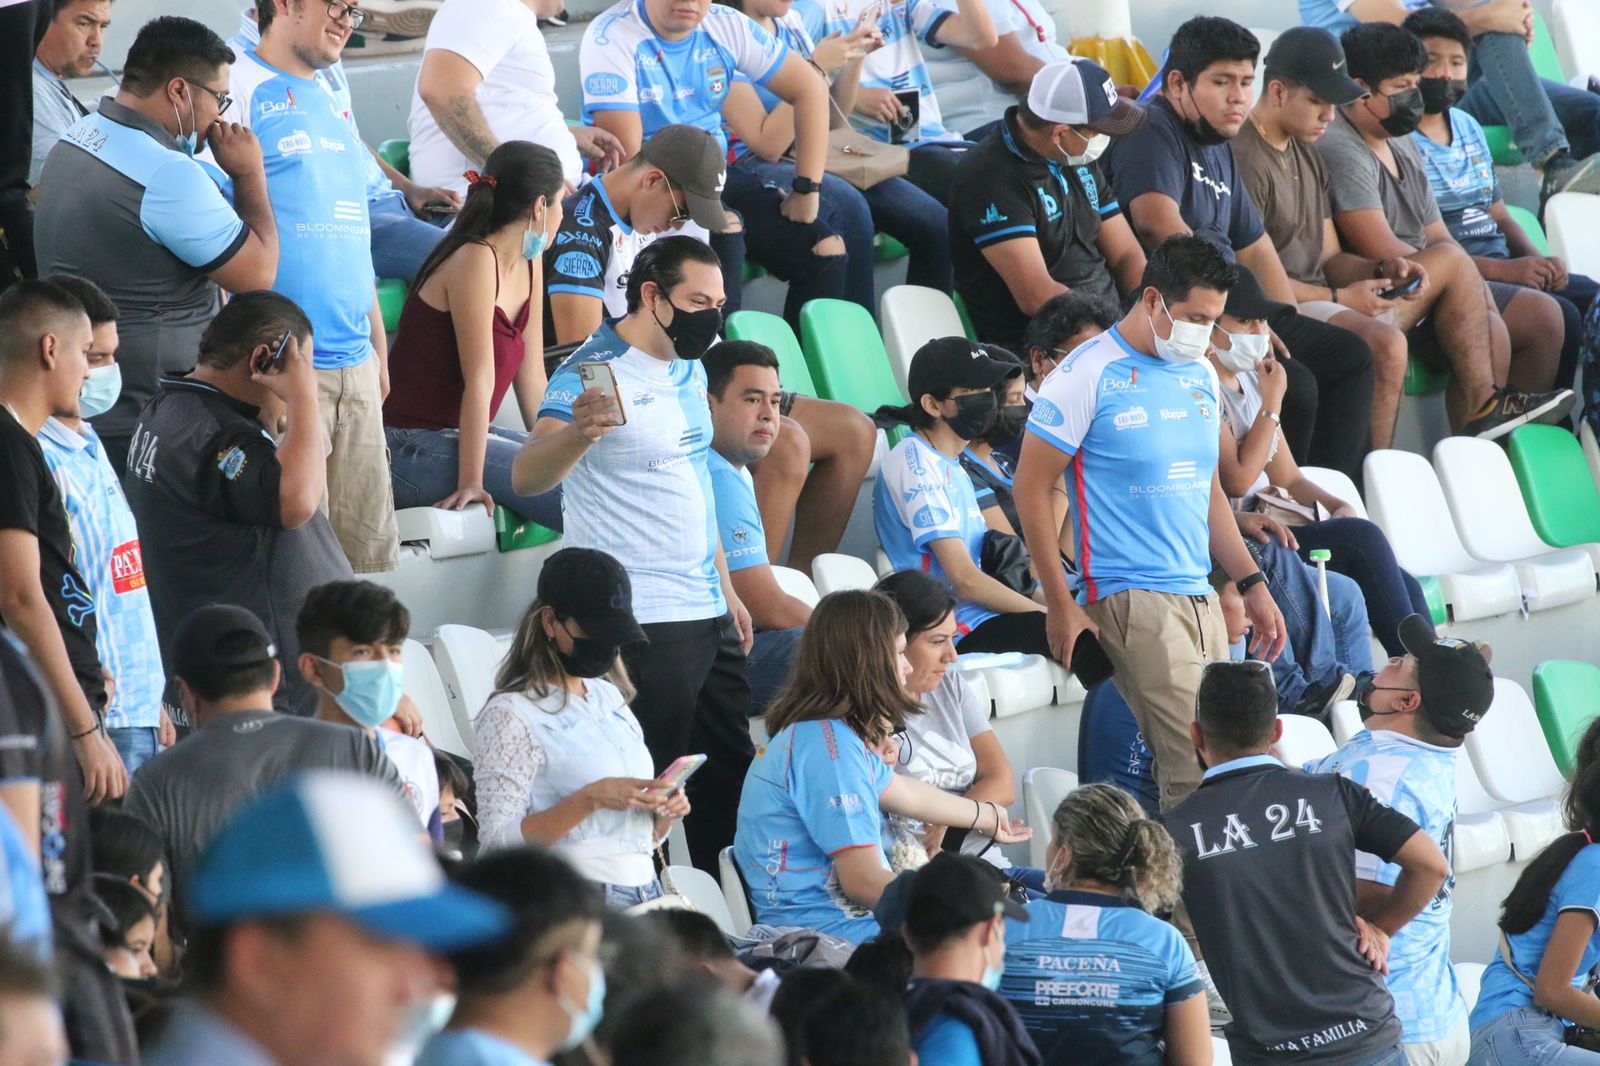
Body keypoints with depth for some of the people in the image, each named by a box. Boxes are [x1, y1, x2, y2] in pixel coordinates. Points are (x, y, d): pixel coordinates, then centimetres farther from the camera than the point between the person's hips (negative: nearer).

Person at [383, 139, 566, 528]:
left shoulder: (529, 264, 11)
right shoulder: (476, 261, -17)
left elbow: (531, 377, 12)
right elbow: (479, 380, -20)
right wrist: (470, 482, -22)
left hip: (460, 435, 10)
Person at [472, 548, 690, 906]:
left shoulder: (609, 698, 19)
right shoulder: (513, 715, -3)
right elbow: (497, 840, -12)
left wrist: (665, 812, 4)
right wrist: (591, 799, -18)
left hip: (644, 889, 7)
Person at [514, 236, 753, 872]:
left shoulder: (688, 370, 14)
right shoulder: (595, 372, -14)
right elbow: (528, 477, -28)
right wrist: (578, 432, -49)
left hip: (707, 613, 9)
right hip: (643, 622, -9)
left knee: (729, 780, 14)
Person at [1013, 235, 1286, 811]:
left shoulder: (1199, 375, 14)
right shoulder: (1089, 375, -8)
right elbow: (1032, 487, -7)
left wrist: (1252, 585, 19)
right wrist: (1061, 605, -10)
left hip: (1200, 597, 8)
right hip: (1131, 599, -8)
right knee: (1197, 774, -16)